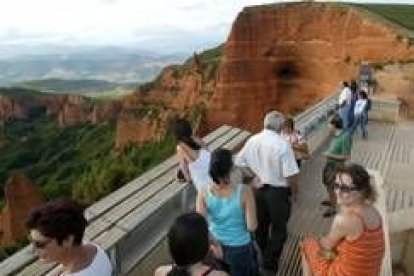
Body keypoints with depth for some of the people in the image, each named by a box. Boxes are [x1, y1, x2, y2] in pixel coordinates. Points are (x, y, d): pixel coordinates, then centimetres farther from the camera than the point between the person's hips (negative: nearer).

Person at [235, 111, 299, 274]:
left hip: (258, 189, 5)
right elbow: (290, 175, -21)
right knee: (279, 229, 15)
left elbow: (240, 163, 2)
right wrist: (294, 191, -4)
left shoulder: (252, 141, -6)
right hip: (278, 191, -5)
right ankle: (270, 266, 25)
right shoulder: (283, 144, -22)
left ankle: (263, 257, 46)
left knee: (260, 225, 24)